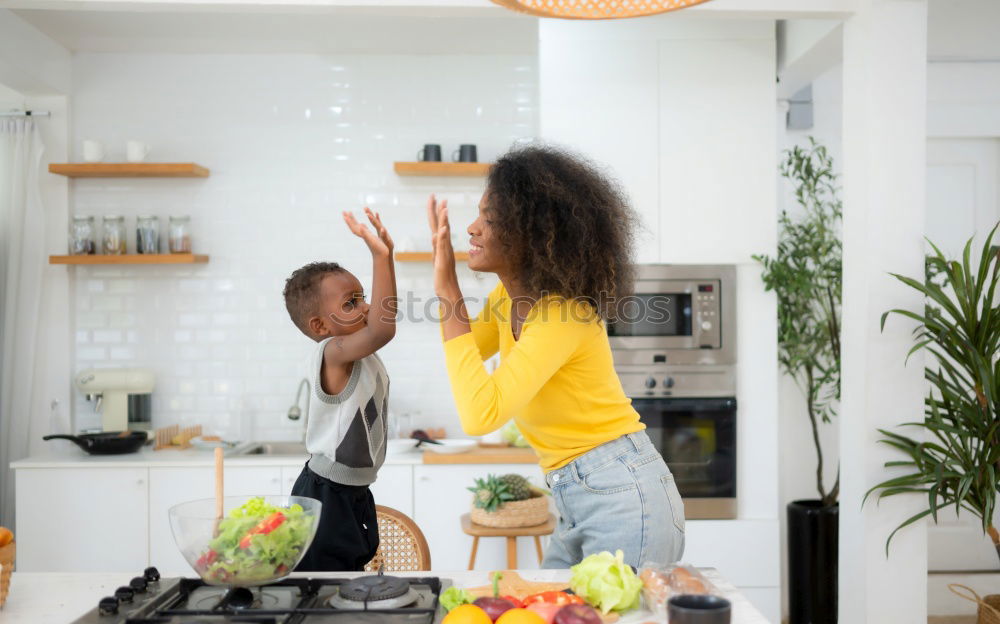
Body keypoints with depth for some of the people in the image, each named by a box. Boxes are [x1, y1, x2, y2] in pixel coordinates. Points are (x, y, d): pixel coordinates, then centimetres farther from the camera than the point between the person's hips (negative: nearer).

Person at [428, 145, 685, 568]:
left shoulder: (563, 315, -22)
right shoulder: (508, 296, 5)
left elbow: (480, 415, -32)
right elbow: (464, 354, 21)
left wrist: (448, 292, -26)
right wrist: (443, 267, 7)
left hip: (623, 496, -9)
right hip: (574, 502, 9)